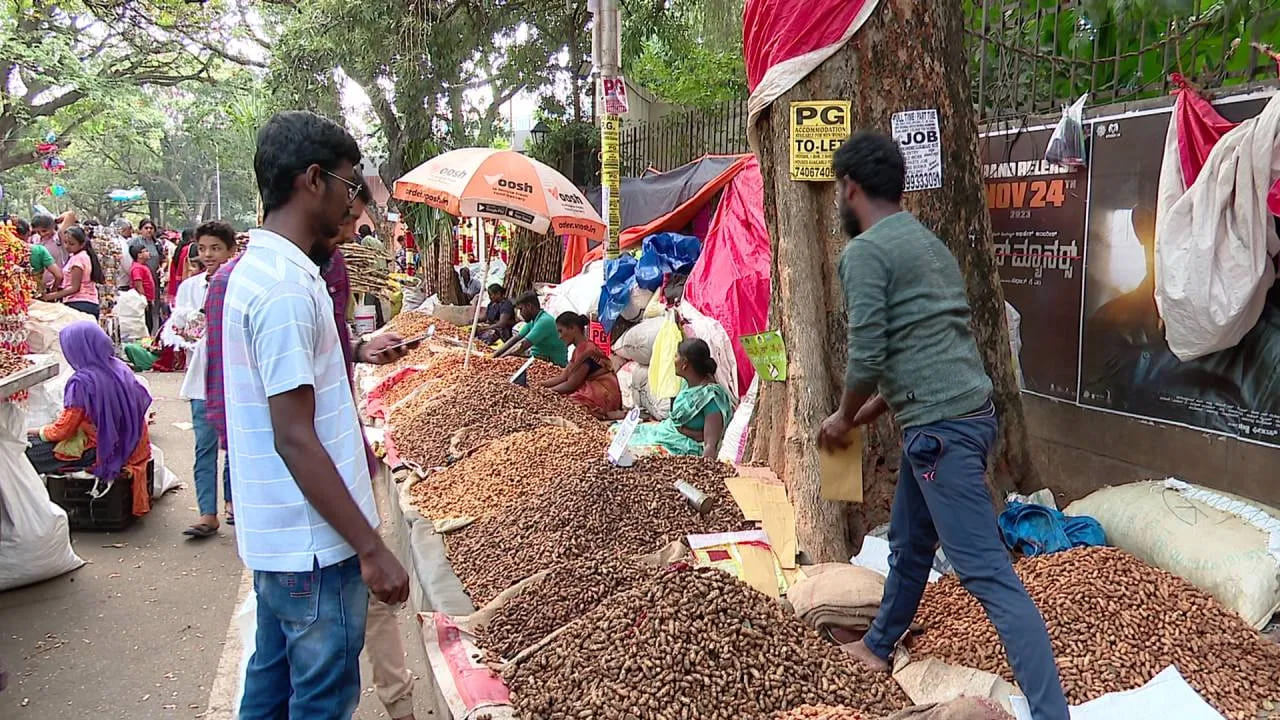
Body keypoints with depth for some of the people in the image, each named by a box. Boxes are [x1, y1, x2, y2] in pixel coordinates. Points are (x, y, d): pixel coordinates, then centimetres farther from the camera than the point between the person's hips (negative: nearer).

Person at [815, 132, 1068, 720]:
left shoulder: (865, 252, -11)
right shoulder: (928, 243, 18)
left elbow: (867, 358, -16)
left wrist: (842, 419, 3)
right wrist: (866, 415, 26)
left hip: (940, 429, -10)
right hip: (964, 413, 10)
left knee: (987, 573, -8)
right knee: (909, 543, 25)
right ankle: (877, 646, 43)